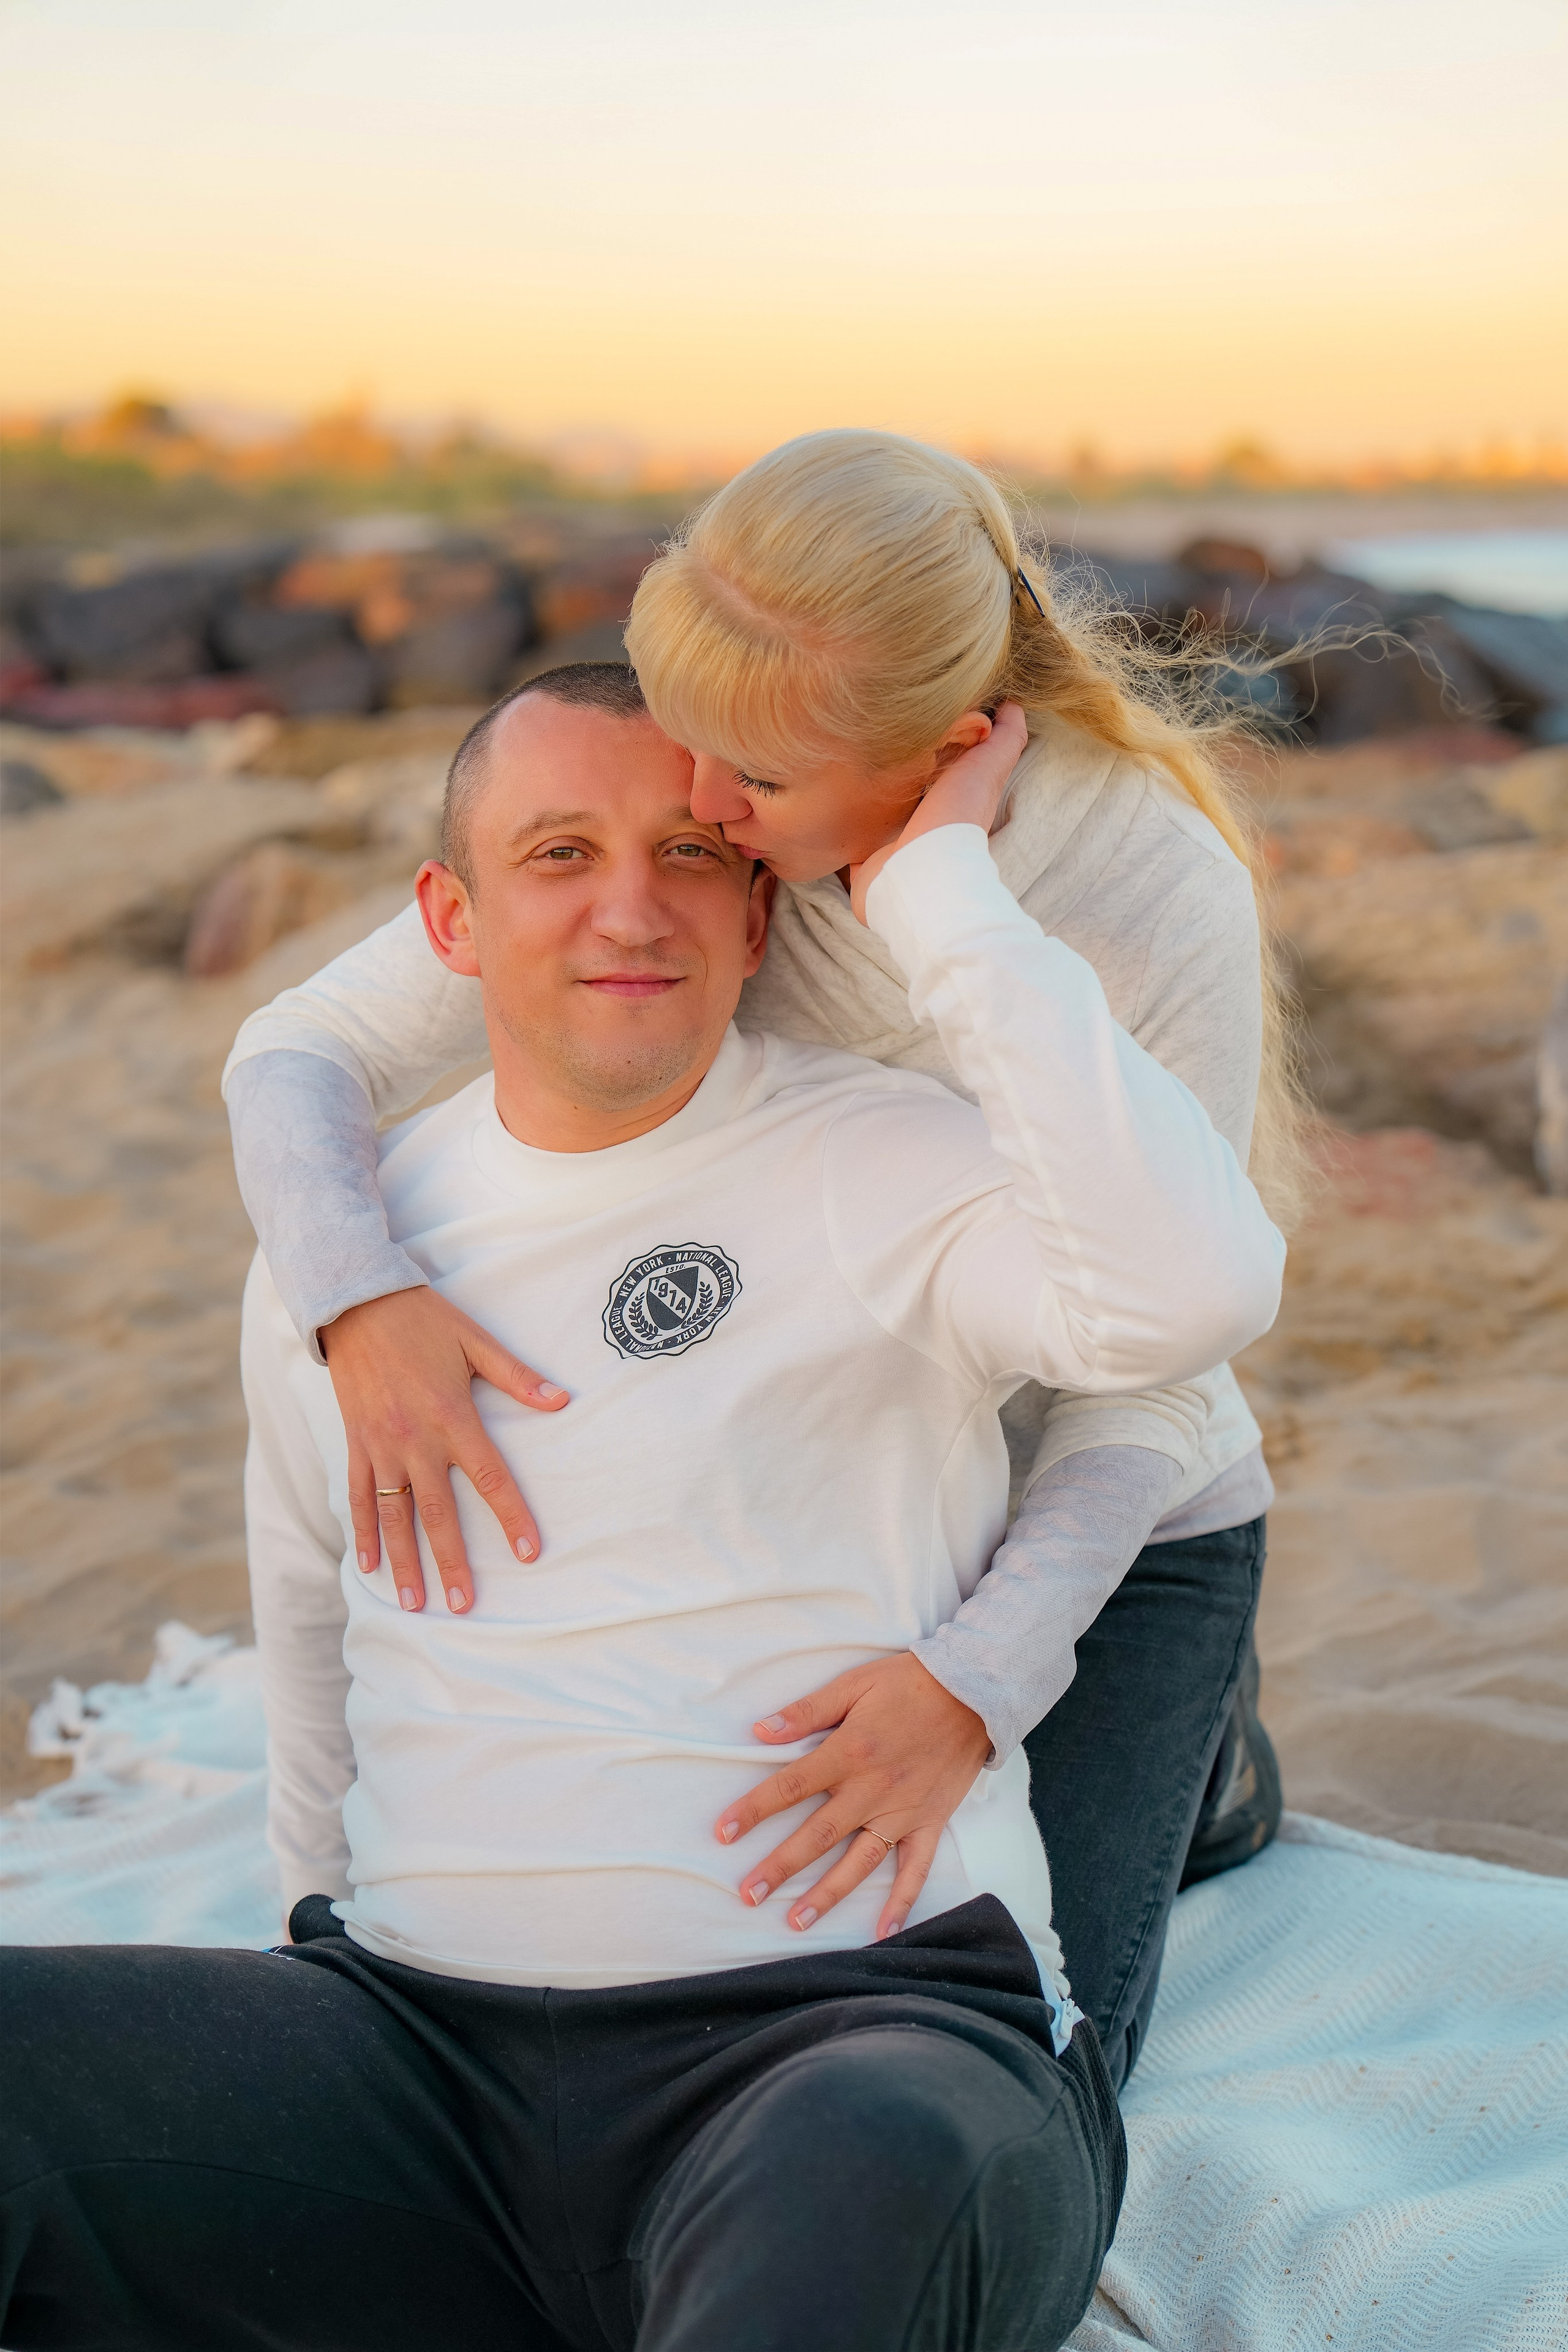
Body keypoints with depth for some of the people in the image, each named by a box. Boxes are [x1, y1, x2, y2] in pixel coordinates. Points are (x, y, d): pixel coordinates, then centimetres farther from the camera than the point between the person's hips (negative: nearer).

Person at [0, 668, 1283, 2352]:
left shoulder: (879, 1171, -2)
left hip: (866, 2035, -4)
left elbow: (1191, 1283, -23)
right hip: (420, 2057, 5)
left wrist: (938, 889, -14)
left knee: (873, 2181, -39)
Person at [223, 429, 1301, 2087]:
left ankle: (1186, 1748, 24)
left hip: (1101, 1523, -3)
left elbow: (1147, 1384, -25)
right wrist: (359, 1299, -37)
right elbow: (300, 1052, -15)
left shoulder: (1159, 900, -29)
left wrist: (975, 1680, -40)